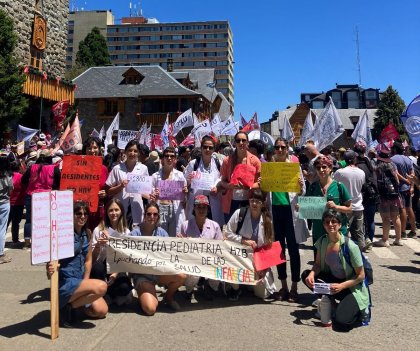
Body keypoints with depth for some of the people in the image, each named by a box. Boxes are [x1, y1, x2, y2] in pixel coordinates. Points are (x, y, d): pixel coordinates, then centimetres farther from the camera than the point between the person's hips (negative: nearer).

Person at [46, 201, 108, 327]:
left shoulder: (87, 234, 6)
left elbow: (88, 261, 8)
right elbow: (52, 258, -19)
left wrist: (85, 284, -1)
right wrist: (50, 270, -42)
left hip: (80, 280, 7)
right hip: (64, 282, -7)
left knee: (102, 311, -5)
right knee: (101, 286, -28)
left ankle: (76, 302, 19)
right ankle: (67, 306, -7)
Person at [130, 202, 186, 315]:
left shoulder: (162, 232, 3)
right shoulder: (135, 233, -8)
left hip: (160, 272, 4)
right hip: (142, 274, -4)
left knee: (182, 276, -26)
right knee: (150, 309, -25)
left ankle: (168, 297, 7)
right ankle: (143, 296, 13)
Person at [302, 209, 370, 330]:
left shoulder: (350, 246, -23)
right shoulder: (322, 241, -8)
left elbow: (361, 276, -15)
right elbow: (318, 264, 2)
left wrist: (341, 286, -27)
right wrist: (312, 274, -21)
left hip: (352, 287, -5)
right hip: (333, 280, 6)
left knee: (342, 321, -25)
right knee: (306, 275, -15)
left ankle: (358, 308, 9)